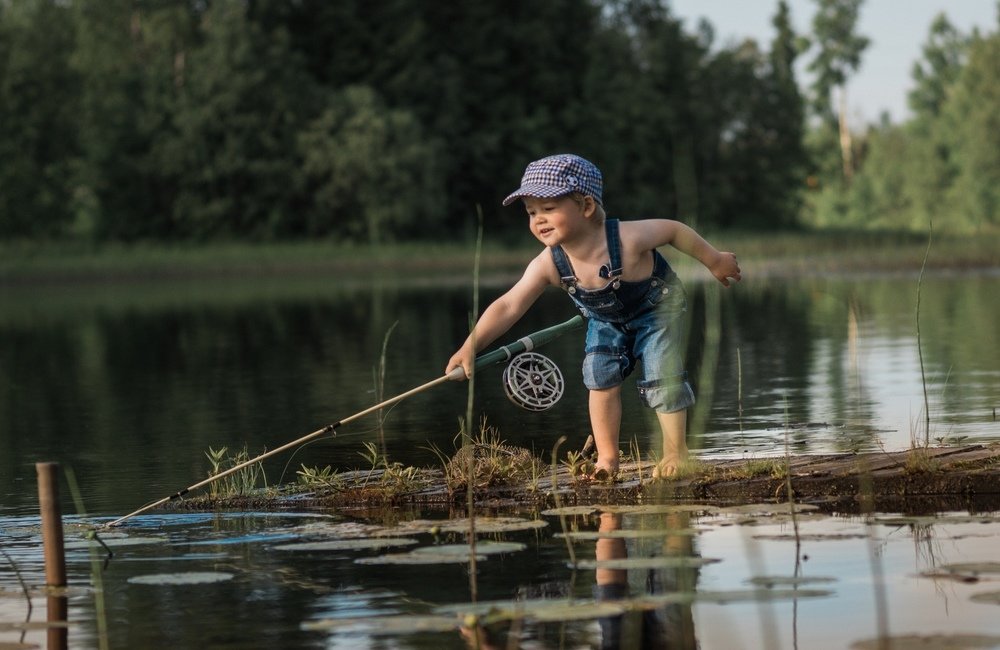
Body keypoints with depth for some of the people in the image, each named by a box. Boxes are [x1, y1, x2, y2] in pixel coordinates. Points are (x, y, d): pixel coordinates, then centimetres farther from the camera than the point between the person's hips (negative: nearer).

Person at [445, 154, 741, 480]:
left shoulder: (627, 239, -40)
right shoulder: (549, 265, -29)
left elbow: (673, 230, -23)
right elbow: (508, 307, -29)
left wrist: (714, 261, -8)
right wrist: (470, 347, -39)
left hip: (656, 307, -4)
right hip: (606, 320, 4)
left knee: (660, 376, -11)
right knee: (601, 375, -8)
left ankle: (675, 452, 7)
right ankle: (607, 458, 6)